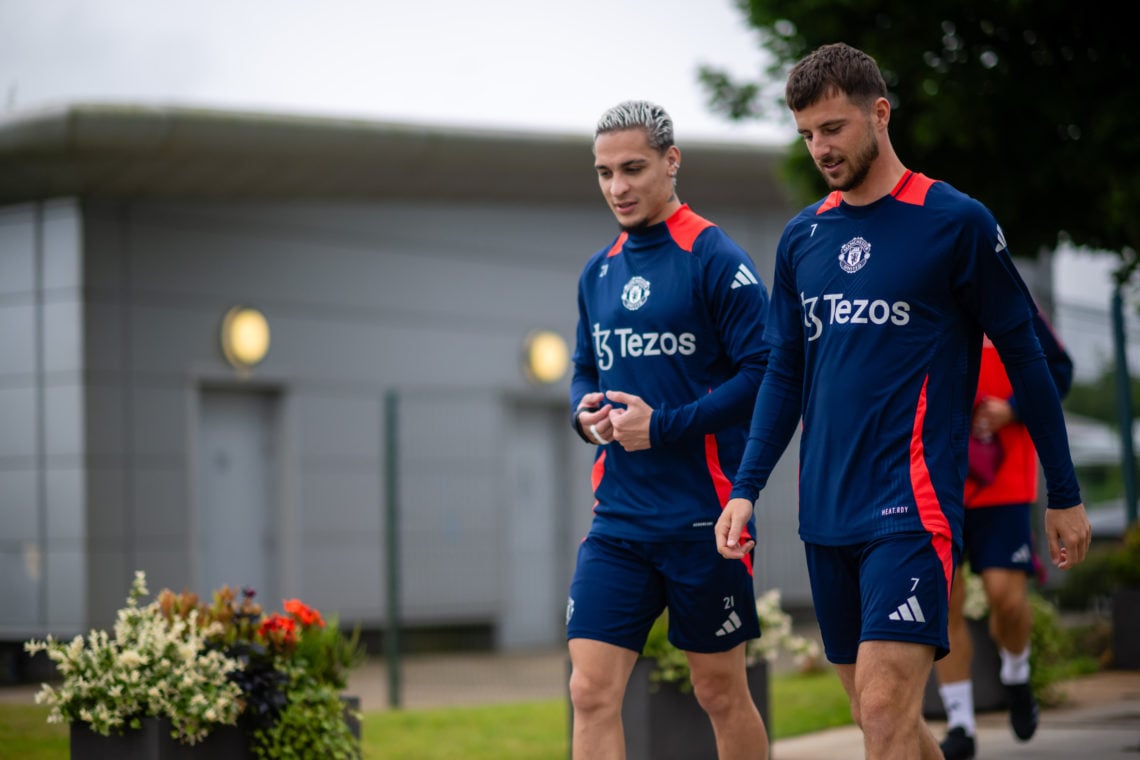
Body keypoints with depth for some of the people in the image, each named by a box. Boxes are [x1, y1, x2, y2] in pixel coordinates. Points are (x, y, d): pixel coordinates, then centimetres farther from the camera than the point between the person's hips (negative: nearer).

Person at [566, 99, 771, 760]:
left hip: (704, 516, -5)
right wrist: (587, 411, 1)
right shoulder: (598, 272, 12)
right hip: (618, 517, 5)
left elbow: (765, 374, -14)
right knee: (592, 692, -5)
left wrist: (664, 426, -17)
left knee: (721, 693, 7)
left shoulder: (716, 260, -8)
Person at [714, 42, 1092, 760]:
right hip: (826, 513, 6)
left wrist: (1065, 496, 3)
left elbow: (1025, 355, 1)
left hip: (914, 506, -6)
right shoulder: (801, 237, 12)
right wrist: (746, 490, 6)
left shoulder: (957, 222, -4)